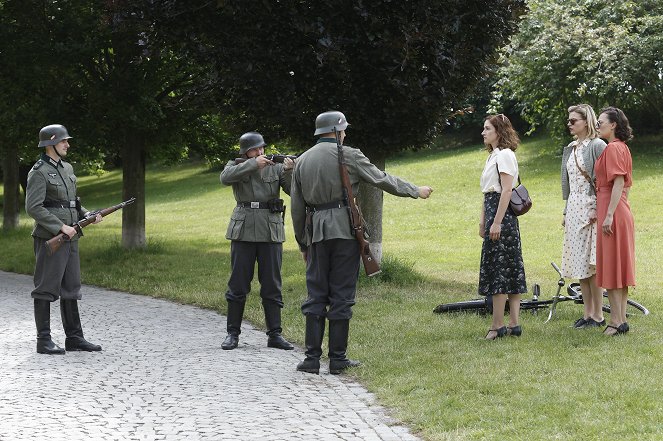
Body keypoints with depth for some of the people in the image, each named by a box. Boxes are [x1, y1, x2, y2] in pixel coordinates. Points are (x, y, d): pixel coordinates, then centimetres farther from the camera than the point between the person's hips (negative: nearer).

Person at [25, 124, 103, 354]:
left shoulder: (67, 168, 15)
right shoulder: (39, 172, -10)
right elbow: (33, 207, -17)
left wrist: (89, 216, 5)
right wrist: (61, 227, -19)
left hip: (69, 238, 8)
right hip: (49, 238, -8)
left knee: (70, 288, 10)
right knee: (46, 288, -4)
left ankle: (74, 337, 15)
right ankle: (44, 341, 0)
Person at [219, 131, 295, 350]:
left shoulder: (275, 168, 7)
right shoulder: (236, 167, 5)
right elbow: (225, 178, -17)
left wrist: (289, 171, -22)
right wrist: (253, 164, -22)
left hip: (271, 232, 1)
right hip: (243, 231, -1)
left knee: (272, 285, 3)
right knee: (238, 284, 2)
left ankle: (274, 334, 8)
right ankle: (233, 334, 9)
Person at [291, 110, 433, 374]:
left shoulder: (302, 161, 11)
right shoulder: (349, 156, -3)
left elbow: (297, 207, 13)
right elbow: (383, 180, 2)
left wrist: (303, 243, 21)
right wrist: (416, 191, 16)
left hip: (316, 232, 4)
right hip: (345, 230, -4)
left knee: (316, 295, 7)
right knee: (342, 295, 1)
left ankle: (312, 358, 2)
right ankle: (338, 359, 3)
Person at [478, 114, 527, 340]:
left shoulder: (504, 154, -11)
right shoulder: (493, 156, 19)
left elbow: (506, 190, -18)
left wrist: (497, 222, -22)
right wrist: (483, 222, 18)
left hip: (502, 215, -10)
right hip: (492, 212, 10)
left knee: (497, 270, -8)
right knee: (511, 270, 8)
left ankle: (497, 326, -5)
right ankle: (513, 324, 9)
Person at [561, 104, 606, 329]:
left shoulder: (597, 145, -9)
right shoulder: (571, 148, 15)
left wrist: (597, 209, -19)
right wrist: (566, 212, 18)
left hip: (590, 208, -8)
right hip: (574, 209, 8)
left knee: (592, 265, -7)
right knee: (579, 264, 9)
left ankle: (598, 315, -2)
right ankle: (587, 313, 14)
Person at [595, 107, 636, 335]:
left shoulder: (613, 148, -14)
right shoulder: (622, 147, 16)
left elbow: (619, 183, -21)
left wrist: (609, 215, -24)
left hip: (612, 211, -10)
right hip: (623, 211, 10)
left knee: (611, 266, -6)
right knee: (620, 266, 11)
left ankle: (616, 321, -5)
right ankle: (621, 319, 14)